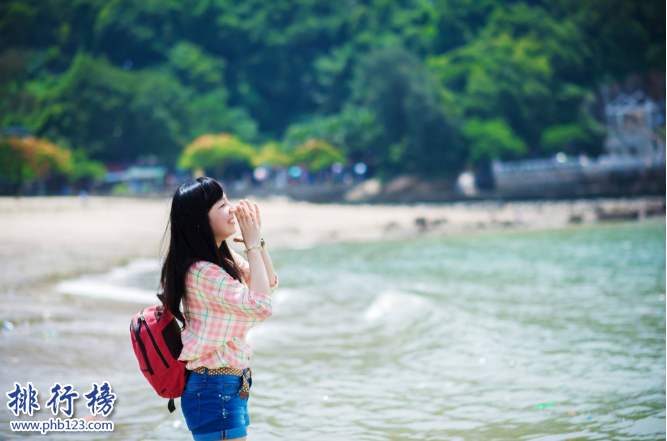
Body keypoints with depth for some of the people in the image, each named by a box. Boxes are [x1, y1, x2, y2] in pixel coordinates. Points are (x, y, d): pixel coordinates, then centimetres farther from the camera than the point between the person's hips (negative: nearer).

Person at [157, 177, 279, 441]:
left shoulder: (223, 258, 6)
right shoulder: (202, 272, -23)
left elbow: (269, 284, 15)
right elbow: (262, 306, -27)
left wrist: (258, 240, 1)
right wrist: (252, 245, -20)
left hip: (232, 387, 10)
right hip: (214, 391, -10)